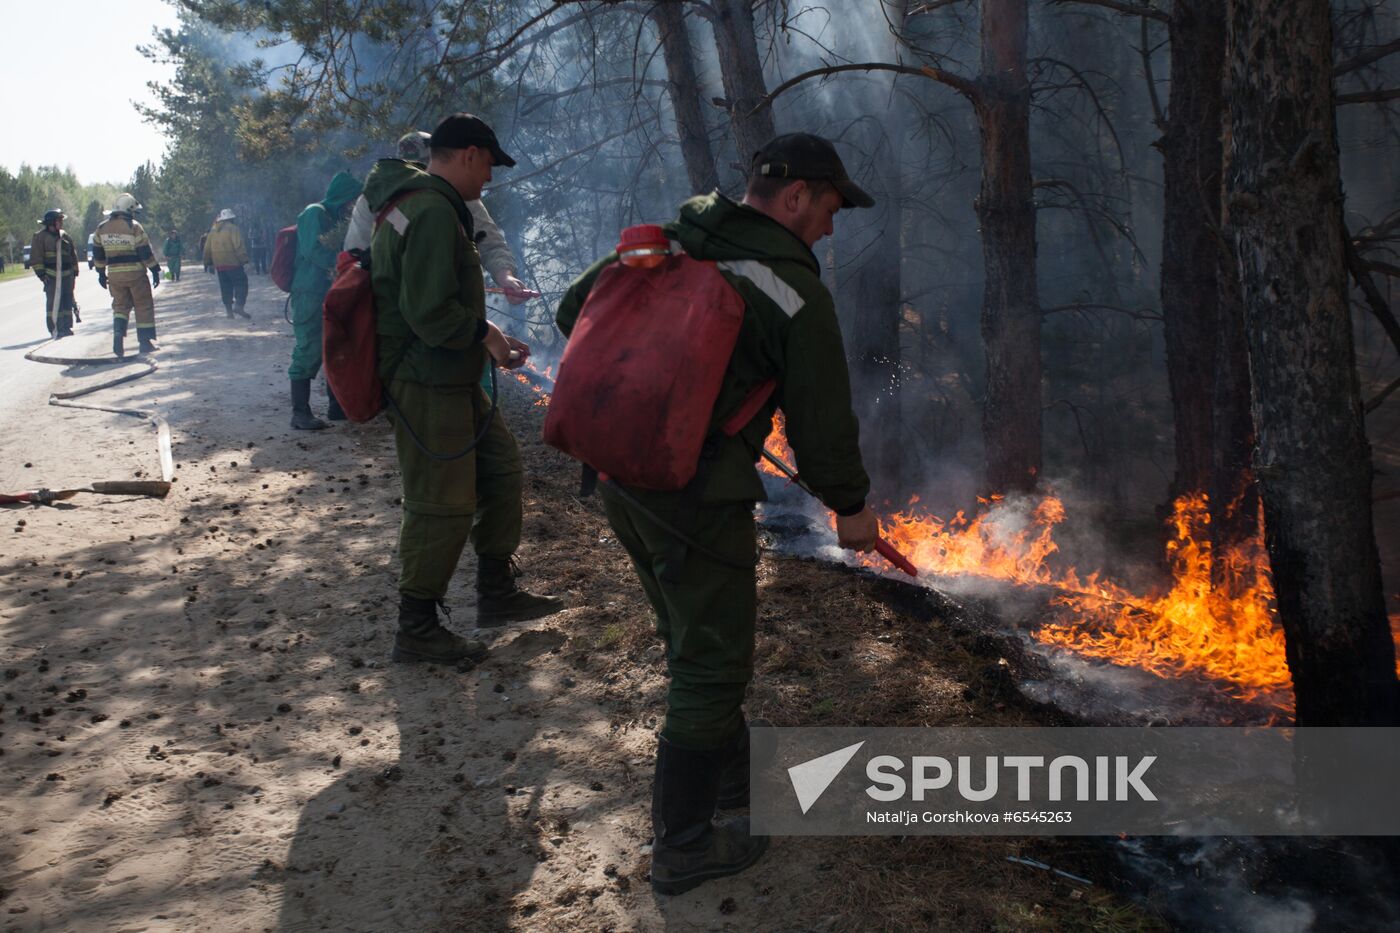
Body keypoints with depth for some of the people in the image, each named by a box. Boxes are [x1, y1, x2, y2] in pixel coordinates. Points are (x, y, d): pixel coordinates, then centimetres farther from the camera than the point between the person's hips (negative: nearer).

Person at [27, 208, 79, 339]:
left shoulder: (64, 235, 14)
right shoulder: (40, 236, -1)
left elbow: (73, 255, 21)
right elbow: (36, 256, -4)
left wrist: (74, 273, 17)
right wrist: (41, 273, -11)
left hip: (67, 275, 5)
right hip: (51, 275, -5)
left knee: (67, 301, 4)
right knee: (53, 302, -6)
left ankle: (66, 327, 10)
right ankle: (54, 329, -3)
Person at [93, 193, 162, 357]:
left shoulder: (101, 228, 7)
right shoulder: (134, 227, -9)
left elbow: (97, 253, 13)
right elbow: (145, 252, -9)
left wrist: (101, 272, 21)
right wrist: (155, 270, -3)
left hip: (114, 275, 4)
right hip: (135, 274, -4)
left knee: (120, 305, 15)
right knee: (144, 306, 6)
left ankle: (118, 335, -7)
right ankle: (145, 342, 6)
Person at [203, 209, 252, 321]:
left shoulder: (212, 231, 14)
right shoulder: (233, 229, -9)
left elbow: (207, 249, 16)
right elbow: (239, 246, -17)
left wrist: (208, 263, 22)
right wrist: (244, 259, -16)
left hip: (219, 264, 7)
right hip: (233, 263, -7)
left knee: (225, 287, 12)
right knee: (241, 283, -3)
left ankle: (228, 310, 12)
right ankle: (238, 305, -20)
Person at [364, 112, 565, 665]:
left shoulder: (413, 203, 16)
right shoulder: (433, 212, -19)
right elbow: (430, 312, -27)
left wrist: (486, 337, 12)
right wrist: (485, 335, -11)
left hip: (449, 379, 11)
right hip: (426, 384, -11)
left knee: (501, 464, 18)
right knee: (442, 505, -4)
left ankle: (496, 593, 27)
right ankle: (416, 630, 9)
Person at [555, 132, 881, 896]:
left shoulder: (664, 244, 6)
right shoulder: (797, 293, -13)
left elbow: (574, 311, 15)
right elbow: (821, 423, -8)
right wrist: (851, 506, 8)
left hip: (619, 474, 8)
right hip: (697, 498, -8)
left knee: (694, 638, 25)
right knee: (710, 665, 7)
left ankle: (734, 775, 45)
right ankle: (682, 849, 18)